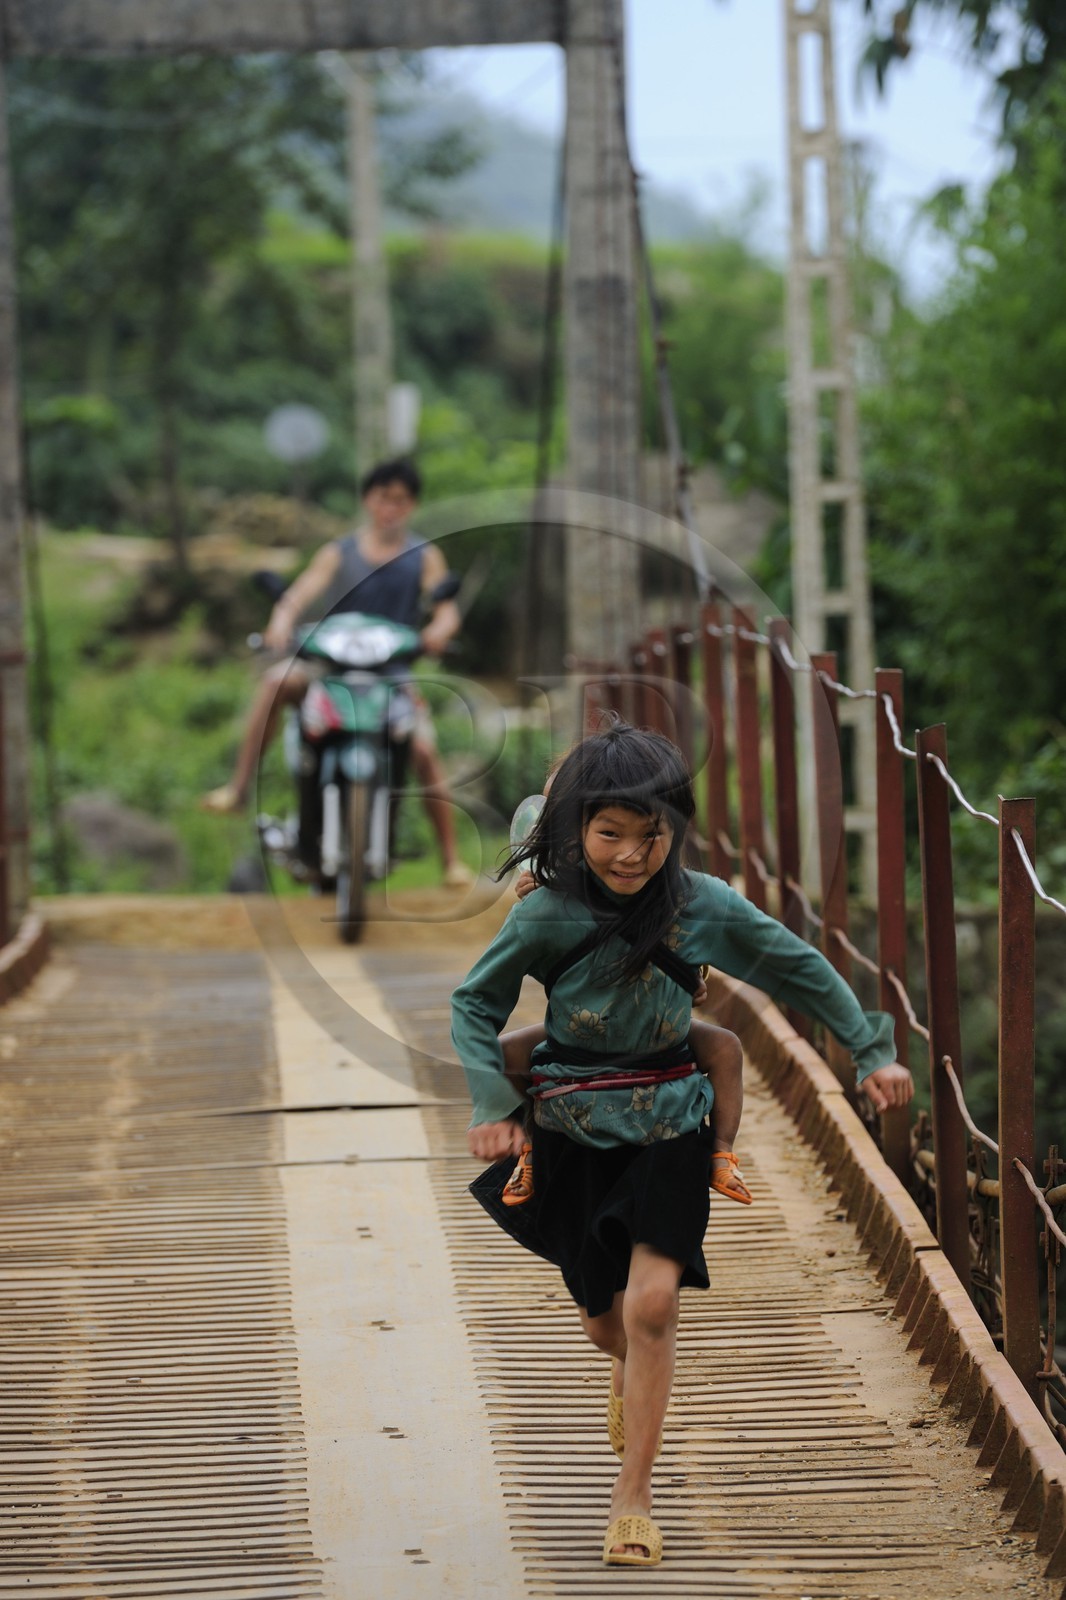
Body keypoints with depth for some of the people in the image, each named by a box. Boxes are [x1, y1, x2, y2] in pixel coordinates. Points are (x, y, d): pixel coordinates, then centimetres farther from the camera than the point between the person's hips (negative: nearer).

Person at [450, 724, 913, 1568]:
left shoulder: (703, 906, -11)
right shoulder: (547, 915, -14)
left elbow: (801, 970, 3)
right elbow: (475, 1003, -1)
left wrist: (872, 1050, 3)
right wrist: (493, 1105, -11)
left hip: (669, 1126, -1)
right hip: (573, 1130, 1)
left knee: (652, 1303, -15)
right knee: (605, 1318, 12)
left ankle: (634, 1493, 0)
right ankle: (629, 1368, 52)